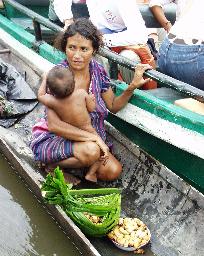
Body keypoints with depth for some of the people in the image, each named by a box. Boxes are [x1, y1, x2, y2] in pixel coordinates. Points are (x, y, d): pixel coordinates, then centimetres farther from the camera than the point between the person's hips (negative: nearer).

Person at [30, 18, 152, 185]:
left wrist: (132, 86, -15)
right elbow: (53, 125, -26)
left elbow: (113, 106, 3)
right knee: (90, 151, -34)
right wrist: (95, 137, -29)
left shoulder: (97, 71, -5)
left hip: (90, 137, 6)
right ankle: (53, 165, -3)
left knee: (113, 171, -11)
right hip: (53, 139, -6)